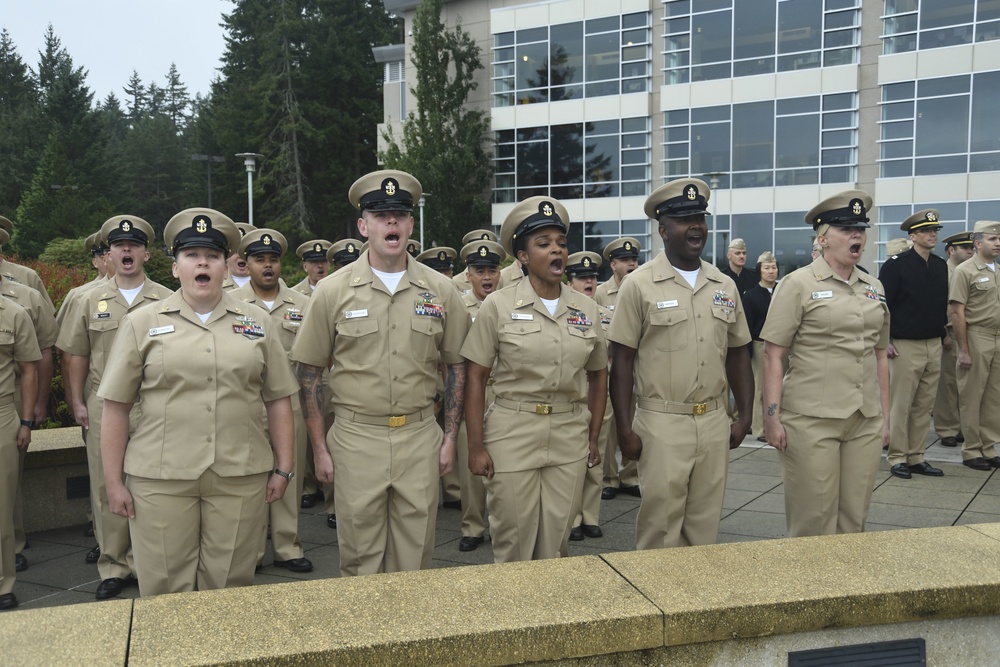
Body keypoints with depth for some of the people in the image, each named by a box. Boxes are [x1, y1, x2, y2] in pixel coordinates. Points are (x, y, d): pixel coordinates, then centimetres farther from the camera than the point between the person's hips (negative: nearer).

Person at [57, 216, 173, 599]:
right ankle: (113, 566, 17)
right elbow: (74, 355, 8)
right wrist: (77, 403, 1)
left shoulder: (167, 301, 5)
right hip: (103, 409, 2)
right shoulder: (90, 302, 9)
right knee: (106, 489, 6)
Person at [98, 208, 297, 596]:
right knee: (164, 590, 6)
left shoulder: (257, 323, 8)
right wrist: (113, 481, 1)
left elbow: (278, 400, 10)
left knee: (230, 587, 9)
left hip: (241, 478, 1)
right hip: (160, 479, -1)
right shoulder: (142, 323, 4)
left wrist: (283, 467, 6)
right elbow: (116, 407, 4)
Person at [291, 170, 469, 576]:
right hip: (355, 439, -1)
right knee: (359, 557, 10)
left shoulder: (440, 290, 3)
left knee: (415, 555, 12)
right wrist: (319, 447, -1)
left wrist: (450, 437, 5)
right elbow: (309, 372, 2)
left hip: (420, 437, 2)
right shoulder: (333, 291, -2)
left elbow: (456, 366, 9)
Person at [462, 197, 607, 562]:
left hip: (570, 436, 3)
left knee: (556, 540, 12)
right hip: (512, 433, -3)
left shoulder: (587, 309, 5)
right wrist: (475, 446, -8)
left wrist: (593, 439, 12)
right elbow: (476, 378, -5)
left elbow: (598, 376, 14)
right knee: (514, 541, 7)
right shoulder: (498, 306, -5)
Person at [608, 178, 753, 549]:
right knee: (660, 528, 2)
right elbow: (622, 361, -6)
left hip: (715, 424, 5)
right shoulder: (639, 285, -5)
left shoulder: (725, 286, 9)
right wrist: (625, 429, -10)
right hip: (662, 424, -4)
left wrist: (745, 418, 8)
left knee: (706, 527, 13)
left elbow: (738, 355, 15)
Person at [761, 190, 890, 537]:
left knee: (854, 518, 11)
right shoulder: (798, 284, -5)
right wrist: (773, 416, -13)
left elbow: (880, 355, 17)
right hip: (812, 421, -5)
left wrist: (886, 414, 14)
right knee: (814, 520, 2)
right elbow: (773, 355, -8)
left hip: (866, 423, 5)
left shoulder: (874, 287, 12)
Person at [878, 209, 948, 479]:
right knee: (900, 405, 0)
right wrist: (885, 342, -13)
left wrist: (943, 334, 14)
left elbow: (943, 304, 19)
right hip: (905, 346, -6)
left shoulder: (941, 266, 11)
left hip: (934, 346, 6)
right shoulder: (896, 265, -8)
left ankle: (916, 457, 19)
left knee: (924, 406, 10)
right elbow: (882, 305, -10)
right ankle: (897, 458, 10)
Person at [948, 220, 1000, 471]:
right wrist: (964, 350, -15)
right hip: (976, 339, -6)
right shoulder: (965, 271, -8)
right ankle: (971, 451, 11)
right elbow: (957, 313, -12)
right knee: (972, 398, 2)